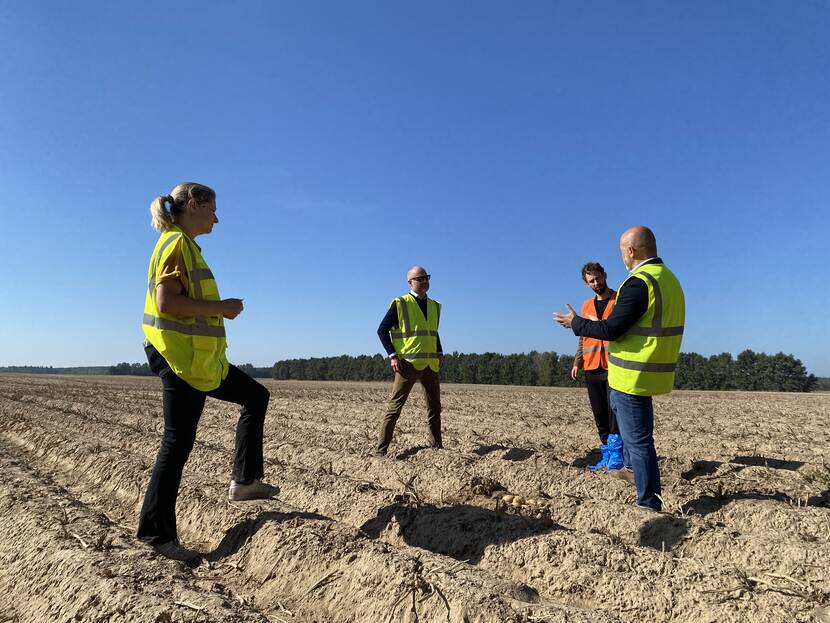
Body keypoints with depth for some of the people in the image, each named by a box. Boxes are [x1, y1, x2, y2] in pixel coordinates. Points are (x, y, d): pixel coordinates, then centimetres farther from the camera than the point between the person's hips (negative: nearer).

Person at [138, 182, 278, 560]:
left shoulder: (186, 244, 18)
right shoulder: (176, 242, -11)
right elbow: (166, 302, -23)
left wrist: (219, 309, 9)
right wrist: (220, 307, -16)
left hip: (200, 357, 10)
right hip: (182, 358, -10)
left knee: (256, 397, 16)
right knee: (178, 442, -3)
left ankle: (245, 480, 18)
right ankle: (157, 532, 10)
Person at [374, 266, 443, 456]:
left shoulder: (435, 306, 13)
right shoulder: (400, 304, -4)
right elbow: (382, 330, -4)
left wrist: (440, 353, 12)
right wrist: (392, 356, -12)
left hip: (431, 365, 6)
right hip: (409, 364, -6)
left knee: (434, 407, 14)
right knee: (395, 406, -6)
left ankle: (436, 445, 28)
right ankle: (380, 450, 1)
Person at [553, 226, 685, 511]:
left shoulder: (639, 283, -21)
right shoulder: (669, 278, 9)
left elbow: (611, 329, -21)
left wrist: (575, 323, -5)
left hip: (633, 375, -10)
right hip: (655, 369, 10)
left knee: (638, 439, 0)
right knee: (617, 404, 30)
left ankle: (650, 503, 9)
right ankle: (632, 467, 40)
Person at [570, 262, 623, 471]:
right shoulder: (586, 305, 18)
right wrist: (577, 361, 13)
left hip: (614, 366, -5)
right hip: (592, 367, 5)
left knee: (614, 411, -9)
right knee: (599, 414, 6)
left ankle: (616, 455, -3)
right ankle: (606, 455, 13)